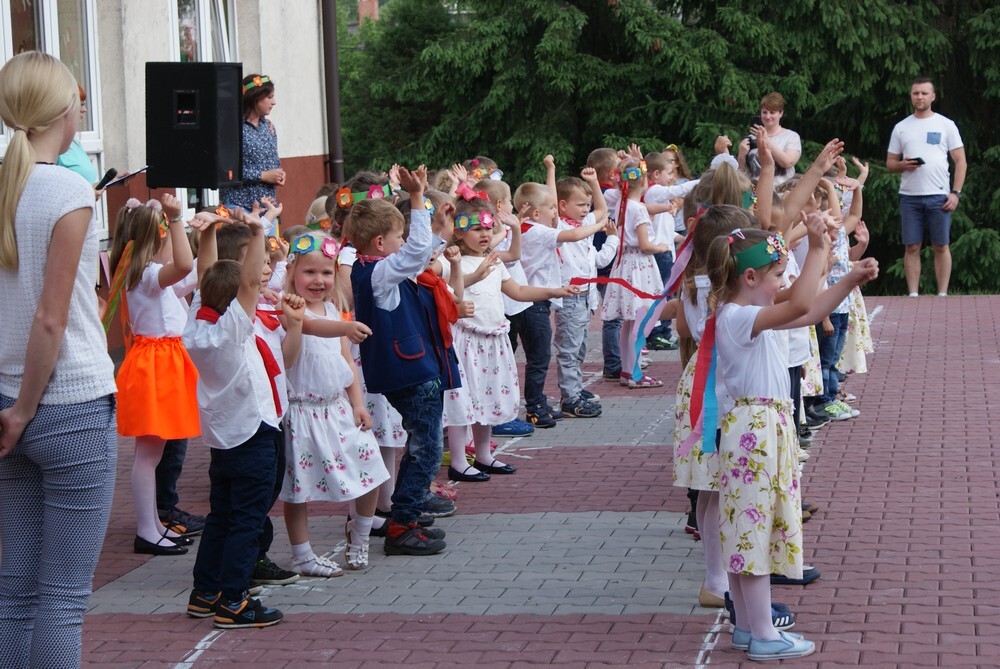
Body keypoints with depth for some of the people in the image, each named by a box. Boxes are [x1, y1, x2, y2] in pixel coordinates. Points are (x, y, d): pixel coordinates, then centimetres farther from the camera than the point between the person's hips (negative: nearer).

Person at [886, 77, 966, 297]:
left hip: (938, 196, -2)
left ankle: (942, 294, 4)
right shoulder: (901, 127, 11)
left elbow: (960, 161, 3)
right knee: (911, 247, 2)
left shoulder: (946, 125, 5)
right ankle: (913, 294, 6)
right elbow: (890, 162, 14)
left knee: (941, 246, 0)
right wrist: (902, 165, -9)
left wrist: (955, 193, -7)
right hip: (909, 196, 2)